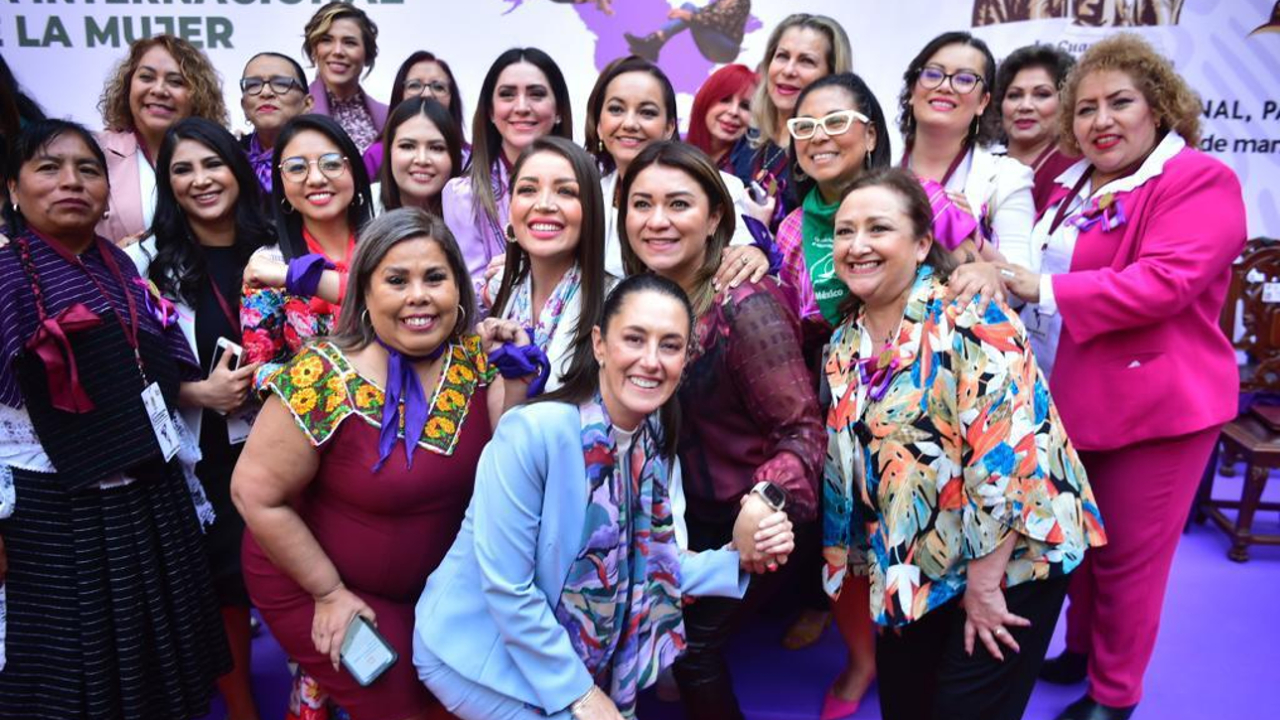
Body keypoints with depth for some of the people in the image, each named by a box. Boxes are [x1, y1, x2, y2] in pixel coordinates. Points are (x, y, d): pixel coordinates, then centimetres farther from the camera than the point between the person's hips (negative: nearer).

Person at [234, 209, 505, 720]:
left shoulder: (475, 359, -10)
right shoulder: (323, 381, -25)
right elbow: (256, 494, -19)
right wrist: (330, 592, -13)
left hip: (435, 584, 5)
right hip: (313, 586, -5)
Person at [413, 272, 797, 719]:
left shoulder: (657, 448, -5)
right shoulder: (533, 432, -26)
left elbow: (656, 568, -3)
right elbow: (506, 586, -24)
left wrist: (739, 557, -18)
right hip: (479, 652, -6)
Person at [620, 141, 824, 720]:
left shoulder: (744, 309, -25)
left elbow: (802, 429, -23)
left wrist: (766, 501, -41)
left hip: (746, 527, -6)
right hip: (677, 517, 6)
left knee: (691, 642, -3)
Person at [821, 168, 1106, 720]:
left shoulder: (969, 321, -19)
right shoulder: (844, 347, 3)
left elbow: (1011, 455, -23)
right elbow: (844, 468, 11)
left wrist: (984, 581, -19)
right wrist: (872, 566, 13)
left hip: (1007, 559, -6)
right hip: (910, 571, 6)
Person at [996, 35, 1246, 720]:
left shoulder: (1200, 181, -12)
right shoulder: (1073, 188, 13)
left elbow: (1164, 283, -26)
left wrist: (1046, 290, -26)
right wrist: (997, 271, 7)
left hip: (1154, 403, -7)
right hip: (1070, 401, 7)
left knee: (1127, 556, 5)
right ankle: (1081, 651, 40)